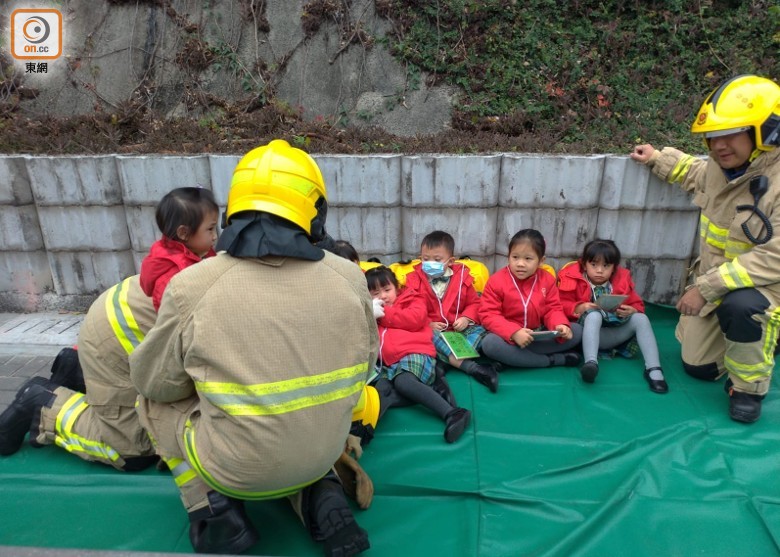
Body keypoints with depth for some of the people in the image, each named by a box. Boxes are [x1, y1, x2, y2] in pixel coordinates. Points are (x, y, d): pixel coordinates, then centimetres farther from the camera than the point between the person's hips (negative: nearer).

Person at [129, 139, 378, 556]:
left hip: (238, 469, -3)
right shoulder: (349, 277, -9)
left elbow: (153, 381, -3)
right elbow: (363, 364, 4)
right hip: (324, 452, 4)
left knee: (152, 402, 18)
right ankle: (320, 497, 13)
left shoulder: (192, 286, -18)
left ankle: (214, 513, 11)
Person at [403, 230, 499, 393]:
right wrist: (428, 324, -20)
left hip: (459, 329, 2)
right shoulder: (414, 280, -3)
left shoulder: (462, 277, 1)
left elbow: (474, 303, 9)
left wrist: (466, 318, -12)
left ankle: (443, 362, -37)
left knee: (479, 330, -22)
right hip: (431, 330, -2)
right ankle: (470, 366, -42)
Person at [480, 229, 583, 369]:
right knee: (490, 343, -35)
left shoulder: (547, 280, -1)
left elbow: (553, 309, 1)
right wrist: (514, 332, -32)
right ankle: (552, 360, -24)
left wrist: (561, 326, -23)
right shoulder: (497, 281, -13)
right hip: (509, 337, -3)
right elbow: (489, 315, -17)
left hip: (539, 336, 4)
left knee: (576, 330, -10)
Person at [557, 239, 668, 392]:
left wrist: (632, 310, -14)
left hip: (615, 333, 4)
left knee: (641, 318, -18)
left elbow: (637, 305, 10)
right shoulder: (573, 280, -5)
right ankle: (590, 362, -53)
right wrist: (579, 308, -26)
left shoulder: (622, 280, 5)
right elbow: (561, 306, -8)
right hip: (588, 334, -3)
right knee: (593, 315, -34)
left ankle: (654, 369, -26)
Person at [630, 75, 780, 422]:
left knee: (740, 306, -43)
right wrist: (657, 159, 14)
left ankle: (749, 387, -13)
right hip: (713, 282, 7)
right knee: (698, 367, 12)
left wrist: (706, 287, -34)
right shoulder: (721, 167, -6)